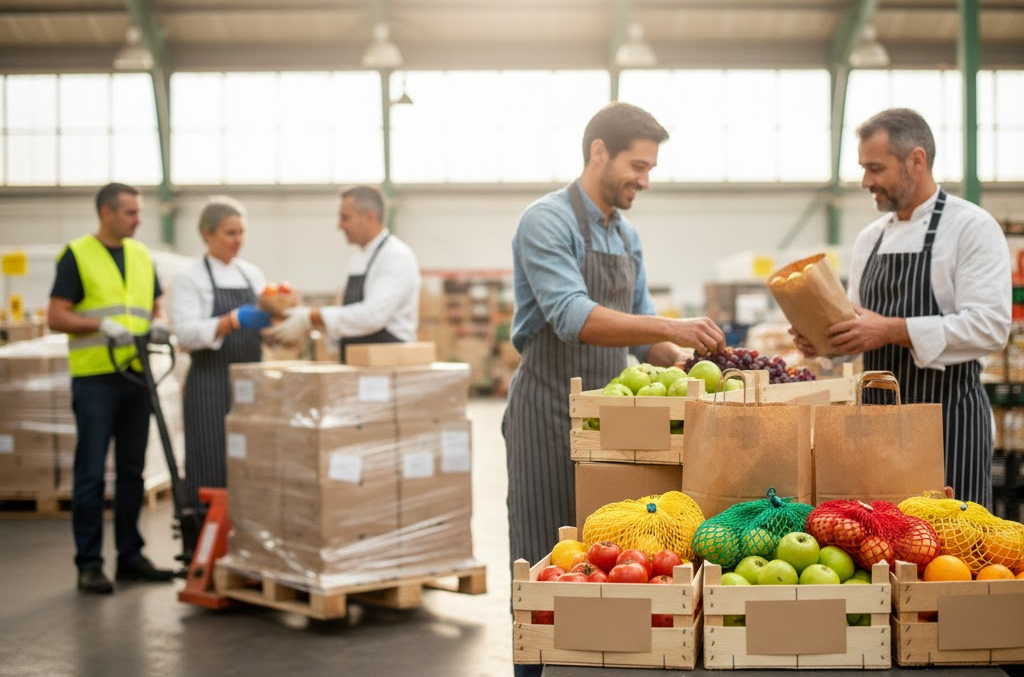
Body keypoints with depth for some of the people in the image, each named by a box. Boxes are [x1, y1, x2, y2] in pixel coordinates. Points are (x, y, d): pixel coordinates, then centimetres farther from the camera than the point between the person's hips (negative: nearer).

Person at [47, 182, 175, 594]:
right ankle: (89, 564, 5)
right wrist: (102, 325, -21)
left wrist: (157, 325, -1)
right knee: (91, 474, -2)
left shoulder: (142, 255, 13)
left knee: (132, 471, 10)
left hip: (136, 375, 6)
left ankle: (130, 556, 19)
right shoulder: (77, 255, -5)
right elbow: (56, 317, -8)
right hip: (95, 377, -6)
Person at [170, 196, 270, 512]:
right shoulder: (189, 279, -3)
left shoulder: (253, 274, 13)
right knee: (211, 474, -5)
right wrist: (234, 320, -28)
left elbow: (265, 331, 14)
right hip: (211, 388, -5)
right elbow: (186, 334, -15)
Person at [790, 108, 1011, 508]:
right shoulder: (870, 238, 15)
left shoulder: (973, 228, -7)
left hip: (946, 415, -6)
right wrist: (825, 337, -1)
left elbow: (990, 328, -18)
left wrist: (892, 331, -23)